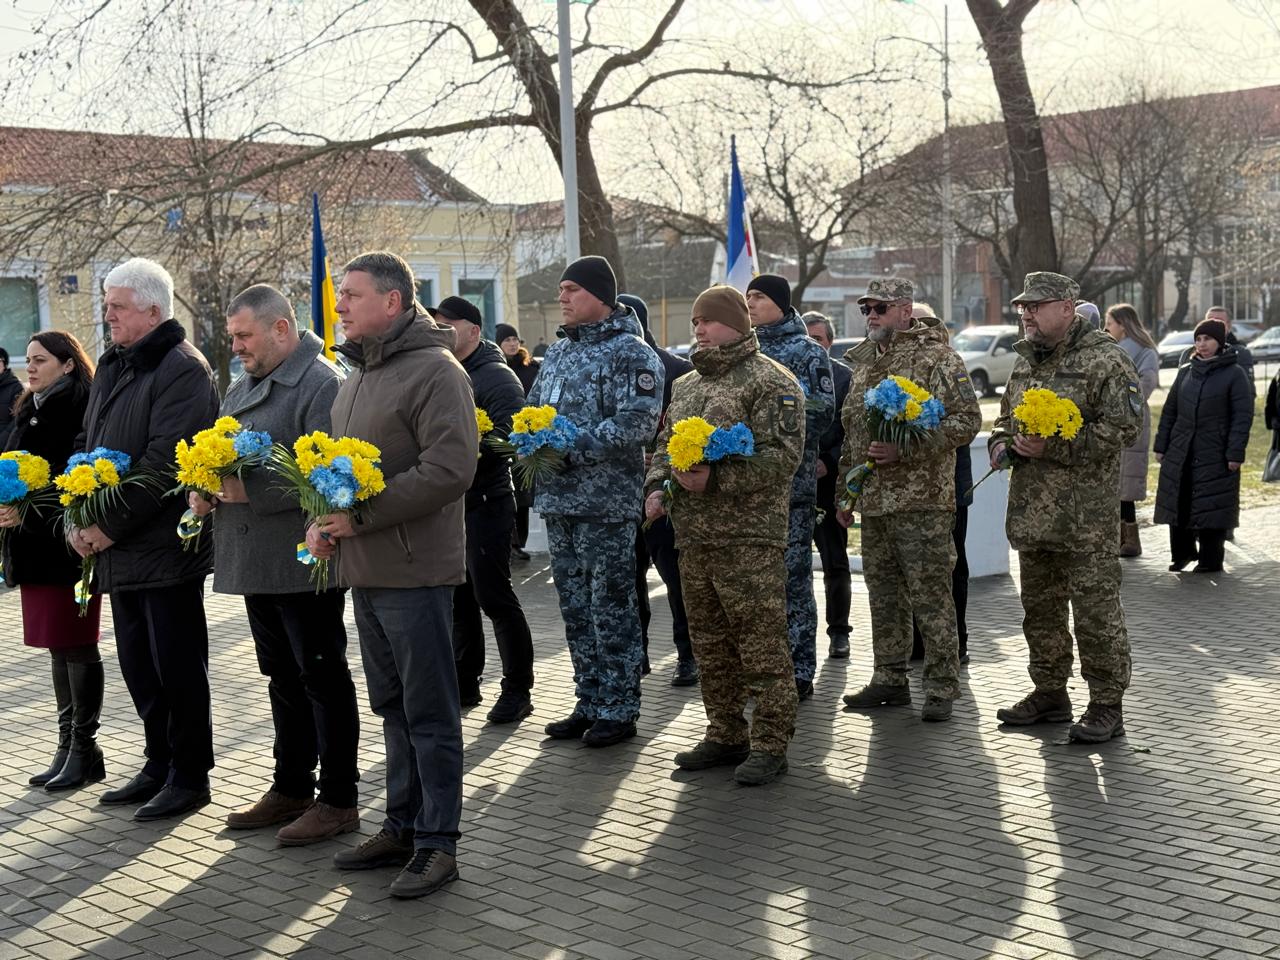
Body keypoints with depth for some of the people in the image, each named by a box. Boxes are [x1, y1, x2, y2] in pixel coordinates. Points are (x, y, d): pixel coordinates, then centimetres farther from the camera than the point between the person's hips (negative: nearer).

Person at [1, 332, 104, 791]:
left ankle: (84, 748, 6)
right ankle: (68, 745, 19)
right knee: (58, 648, 12)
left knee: (76, 646, -2)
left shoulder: (82, 409, -12)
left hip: (69, 544, -9)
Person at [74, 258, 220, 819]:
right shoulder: (112, 367, 15)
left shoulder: (182, 370, -13)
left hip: (166, 548, -9)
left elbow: (165, 462, -20)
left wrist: (110, 525, -18)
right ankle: (159, 766, 27)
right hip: (118, 550, 9)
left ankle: (190, 777, 11)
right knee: (139, 666, 15)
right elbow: (87, 446, 17)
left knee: (177, 667, 0)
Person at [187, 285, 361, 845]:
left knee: (323, 677, 0)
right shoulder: (241, 389, 17)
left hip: (304, 562, -9)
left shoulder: (322, 385, -13)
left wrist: (250, 491, -24)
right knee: (283, 678, 17)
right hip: (255, 561, 9)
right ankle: (291, 789, 28)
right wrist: (203, 490, 2)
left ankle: (338, 799, 9)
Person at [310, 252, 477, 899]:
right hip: (366, 571, 9)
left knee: (429, 712, -1)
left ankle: (437, 843, 7)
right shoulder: (356, 377, 17)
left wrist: (361, 515, -19)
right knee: (391, 706, 16)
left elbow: (450, 469, -21)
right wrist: (322, 519, 5)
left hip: (415, 570, -9)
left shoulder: (434, 370, -12)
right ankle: (402, 828, 26)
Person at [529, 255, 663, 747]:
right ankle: (589, 703, 24)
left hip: (605, 503, -8)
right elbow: (534, 409, 23)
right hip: (557, 500, 8)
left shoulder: (630, 354, -10)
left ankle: (618, 710, 9)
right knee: (575, 609, 14)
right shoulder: (558, 352, 16)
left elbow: (637, 422, -21)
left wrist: (573, 447, -22)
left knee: (612, 609, -1)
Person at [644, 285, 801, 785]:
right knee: (711, 644, 14)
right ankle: (726, 735, 25)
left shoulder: (770, 381, -6)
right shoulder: (685, 386, 19)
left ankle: (769, 745, 1)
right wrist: (656, 486, 6)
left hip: (749, 537, -8)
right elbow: (665, 445, 27)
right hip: (693, 537, 8)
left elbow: (783, 454, -15)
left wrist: (715, 478, -20)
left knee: (762, 644, -5)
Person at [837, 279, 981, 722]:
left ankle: (941, 687, 4)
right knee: (884, 593, 13)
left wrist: (906, 448, -21)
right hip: (873, 502, 8)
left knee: (930, 595, -4)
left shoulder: (936, 358, -7)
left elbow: (966, 421, -14)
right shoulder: (864, 362, 17)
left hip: (921, 501, -8)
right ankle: (890, 678, 23)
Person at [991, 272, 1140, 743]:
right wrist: (1001, 443, 6)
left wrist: (1054, 446, -20)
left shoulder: (1104, 359, -9)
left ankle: (1107, 705, 6)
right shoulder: (1026, 361, 15)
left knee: (1095, 609, -3)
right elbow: (1007, 416, 29)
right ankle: (1050, 692, 28)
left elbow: (1123, 427, -16)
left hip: (1086, 515, -8)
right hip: (1032, 510, 8)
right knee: (1040, 607, 15)